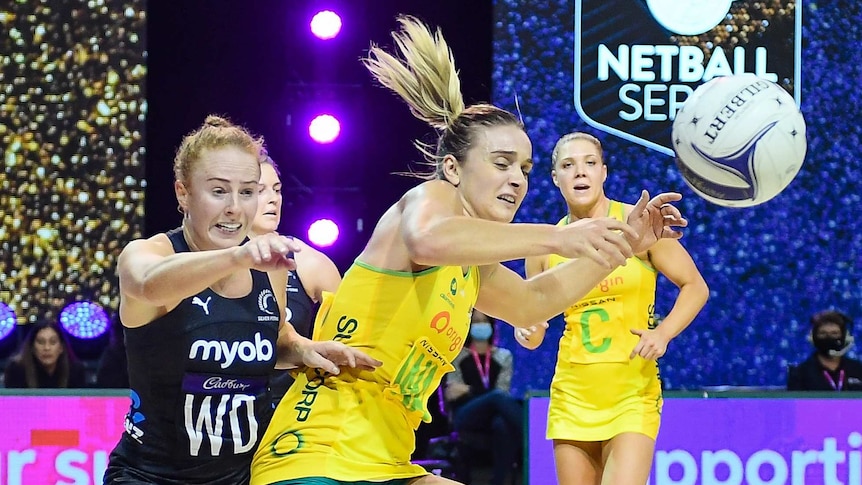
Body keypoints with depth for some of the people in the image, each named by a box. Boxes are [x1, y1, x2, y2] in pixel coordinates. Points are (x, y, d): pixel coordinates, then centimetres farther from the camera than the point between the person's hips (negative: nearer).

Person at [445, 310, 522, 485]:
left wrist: (470, 391, -6)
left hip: (493, 418, 1)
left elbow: (504, 390, 5)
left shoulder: (504, 356, 19)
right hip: (465, 417, -1)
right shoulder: (458, 357, 17)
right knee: (497, 398, -36)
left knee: (503, 425, -40)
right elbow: (453, 394, 7)